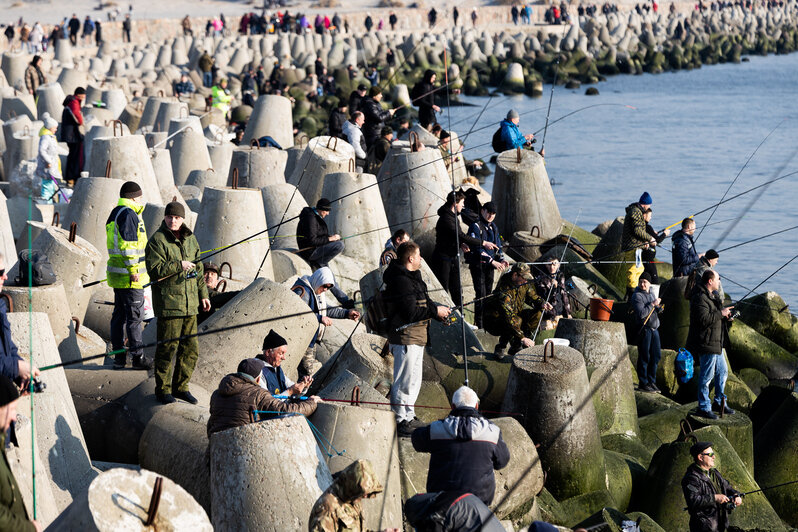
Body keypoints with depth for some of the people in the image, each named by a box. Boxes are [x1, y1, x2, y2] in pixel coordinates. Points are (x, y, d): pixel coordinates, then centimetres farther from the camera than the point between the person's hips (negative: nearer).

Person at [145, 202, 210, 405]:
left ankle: (181, 387, 22)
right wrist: (179, 266, -21)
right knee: (167, 347, -5)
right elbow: (155, 270, -17)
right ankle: (163, 390, 6)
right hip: (168, 302, -7)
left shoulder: (190, 239, 13)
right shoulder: (157, 241, -8)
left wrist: (203, 294, 21)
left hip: (189, 304, 7)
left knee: (190, 348, 10)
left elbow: (198, 268, 22)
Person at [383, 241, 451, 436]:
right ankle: (399, 420, -1)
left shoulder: (412, 277, 14)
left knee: (414, 379, 19)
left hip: (416, 337, 11)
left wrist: (438, 309, 6)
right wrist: (435, 312, -16)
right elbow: (410, 313, -24)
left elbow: (422, 302, 23)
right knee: (405, 380, -6)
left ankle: (409, 417, 29)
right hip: (405, 336, -11)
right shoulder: (401, 281, -20)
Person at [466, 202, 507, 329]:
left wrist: (501, 260, -1)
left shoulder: (494, 227, 14)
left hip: (490, 266, 7)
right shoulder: (475, 226, -10)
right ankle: (479, 323, -7)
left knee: (488, 293, 9)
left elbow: (498, 246, 18)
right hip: (478, 264, -7)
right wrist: (492, 261, -25)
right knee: (481, 294, -10)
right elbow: (477, 247, -19)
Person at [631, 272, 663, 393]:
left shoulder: (651, 294, 17)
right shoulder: (637, 296, -8)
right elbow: (641, 313, -20)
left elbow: (657, 311, 23)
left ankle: (651, 381, 20)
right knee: (644, 356, -6)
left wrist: (659, 307, 1)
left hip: (654, 329, 8)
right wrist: (653, 304, -17)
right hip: (644, 329, -8)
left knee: (656, 355, 10)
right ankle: (643, 383, 0)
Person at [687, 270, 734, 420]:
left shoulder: (713, 295, 16)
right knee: (707, 375, -6)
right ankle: (703, 408, 1)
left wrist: (725, 317, 11)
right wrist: (721, 313, -20)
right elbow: (704, 319, -29)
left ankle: (719, 402, 29)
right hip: (706, 343, -11)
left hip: (716, 343, 11)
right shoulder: (700, 298, -19)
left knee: (722, 371, 17)